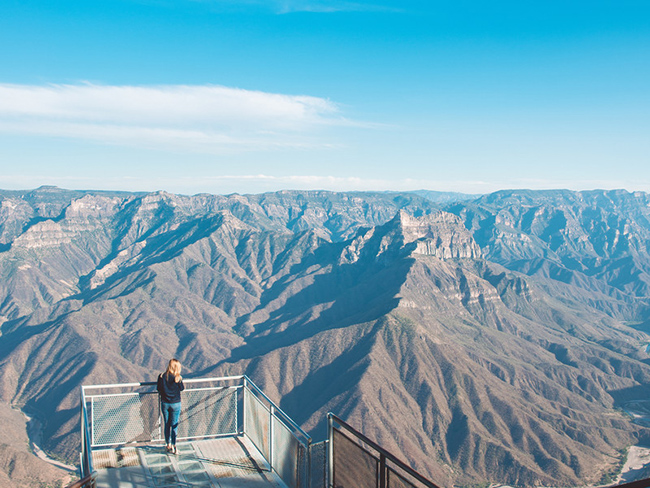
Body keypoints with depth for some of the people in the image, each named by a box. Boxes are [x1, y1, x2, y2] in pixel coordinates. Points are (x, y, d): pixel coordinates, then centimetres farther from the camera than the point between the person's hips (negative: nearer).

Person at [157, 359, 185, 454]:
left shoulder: (162, 376, -7)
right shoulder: (177, 378, -14)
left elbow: (158, 389, 2)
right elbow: (182, 388, 0)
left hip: (164, 403, 3)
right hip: (175, 403, -3)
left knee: (167, 425, 14)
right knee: (174, 425, 5)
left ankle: (168, 445, 23)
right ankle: (173, 446, 7)